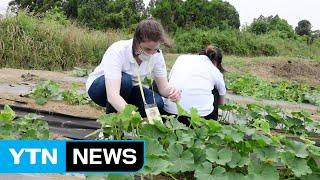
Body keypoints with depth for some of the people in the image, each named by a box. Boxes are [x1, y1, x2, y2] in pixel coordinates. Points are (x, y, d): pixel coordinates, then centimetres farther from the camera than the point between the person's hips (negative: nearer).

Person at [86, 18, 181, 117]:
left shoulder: (156, 54, -19)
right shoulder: (117, 51, -34)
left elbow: (163, 87, -16)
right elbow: (112, 95, -45)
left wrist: (171, 92, -40)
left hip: (126, 89, 4)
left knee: (157, 102, -23)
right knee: (124, 80, -37)